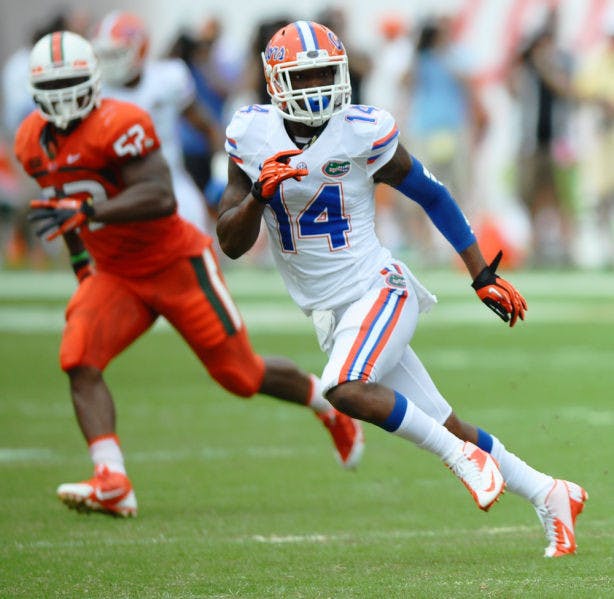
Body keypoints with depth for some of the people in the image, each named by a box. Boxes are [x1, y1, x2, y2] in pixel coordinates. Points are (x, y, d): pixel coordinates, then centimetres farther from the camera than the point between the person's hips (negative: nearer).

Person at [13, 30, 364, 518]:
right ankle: (112, 484, -29)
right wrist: (79, 262, 18)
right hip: (115, 276, 6)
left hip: (177, 266, -6)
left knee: (240, 375, 3)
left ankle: (328, 402, 33)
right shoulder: (33, 143, 0)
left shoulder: (118, 125, -25)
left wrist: (85, 211, -45)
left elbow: (161, 198, -36)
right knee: (78, 358, -21)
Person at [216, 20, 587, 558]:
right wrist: (260, 193, -19)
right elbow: (231, 245, 0)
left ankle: (465, 457, -16)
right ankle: (549, 496, 19)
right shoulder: (252, 137, -1)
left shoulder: (363, 134, -9)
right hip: (329, 311, 4)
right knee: (442, 427, 6)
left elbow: (431, 195, 4)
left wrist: (483, 276, 6)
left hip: (379, 290, -4)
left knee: (345, 390, -31)